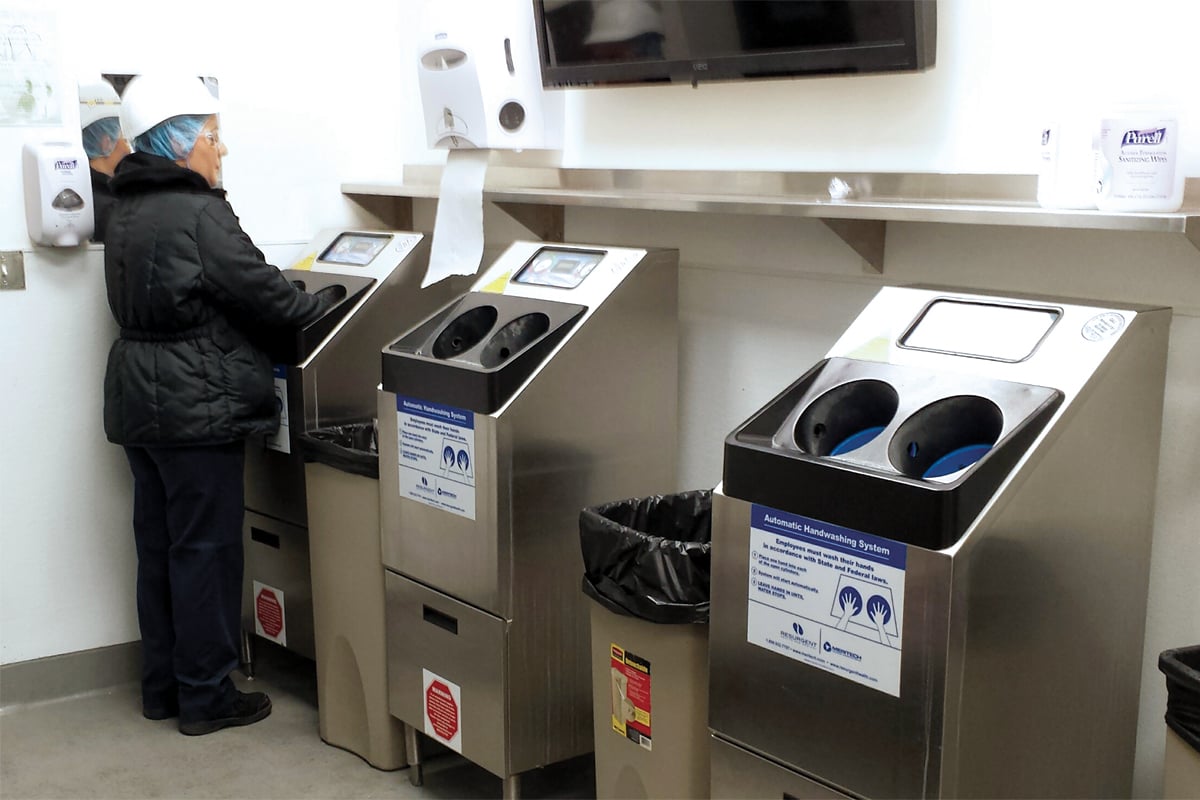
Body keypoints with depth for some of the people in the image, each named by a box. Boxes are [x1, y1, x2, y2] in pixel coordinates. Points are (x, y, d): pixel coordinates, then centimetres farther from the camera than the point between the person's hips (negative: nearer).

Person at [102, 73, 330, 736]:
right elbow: (264, 295, -15)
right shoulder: (200, 215, -17)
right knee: (206, 549, 0)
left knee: (159, 546, 16)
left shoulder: (126, 213, 12)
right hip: (197, 407, -9)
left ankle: (162, 686, 26)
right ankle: (205, 697, 9)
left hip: (140, 403, 9)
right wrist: (325, 308, 4)